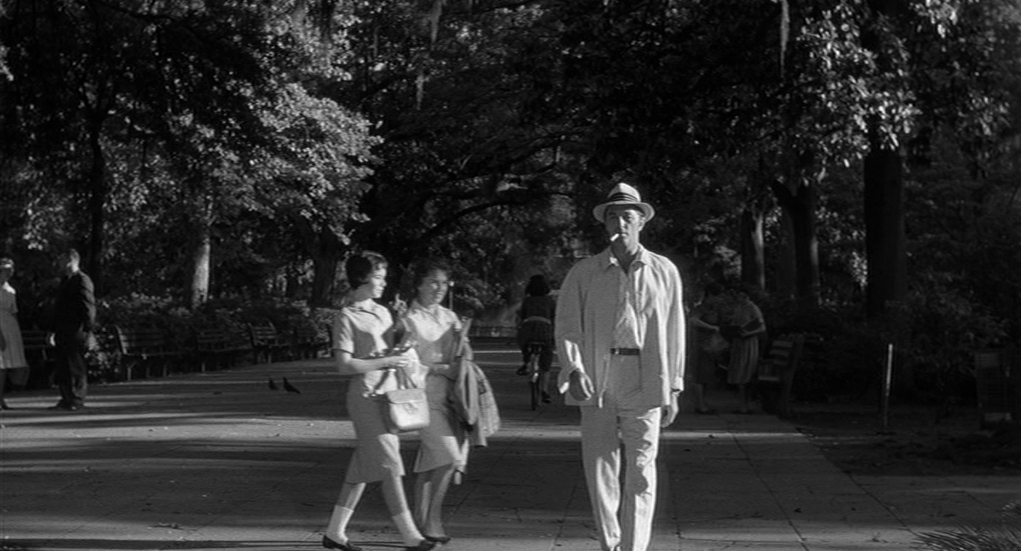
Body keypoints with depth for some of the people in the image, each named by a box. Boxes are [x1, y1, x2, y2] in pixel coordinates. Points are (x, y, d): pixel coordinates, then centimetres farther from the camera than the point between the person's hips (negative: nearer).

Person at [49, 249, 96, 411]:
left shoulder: (82, 281, -11)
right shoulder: (65, 281, 18)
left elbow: (88, 308, -15)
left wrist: (89, 332, -19)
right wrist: (55, 331, 22)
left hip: (76, 333, -9)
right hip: (63, 334, 9)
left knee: (77, 367, -4)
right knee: (61, 368, 9)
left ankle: (77, 401, 1)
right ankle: (67, 399, 16)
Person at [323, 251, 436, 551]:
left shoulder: (383, 312, 15)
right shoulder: (346, 318, -9)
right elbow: (344, 364, -15)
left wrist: (405, 356, 3)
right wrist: (386, 361, -17)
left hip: (388, 395, 8)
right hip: (366, 396, -8)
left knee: (362, 468, 10)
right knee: (389, 467, -8)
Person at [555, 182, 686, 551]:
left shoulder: (663, 272, 8)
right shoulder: (584, 273, 6)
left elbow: (673, 334, 10)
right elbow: (567, 327, 2)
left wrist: (673, 389, 7)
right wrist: (574, 370, -14)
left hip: (644, 384, 0)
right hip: (597, 382, 1)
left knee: (641, 472, -4)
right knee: (599, 469, 4)